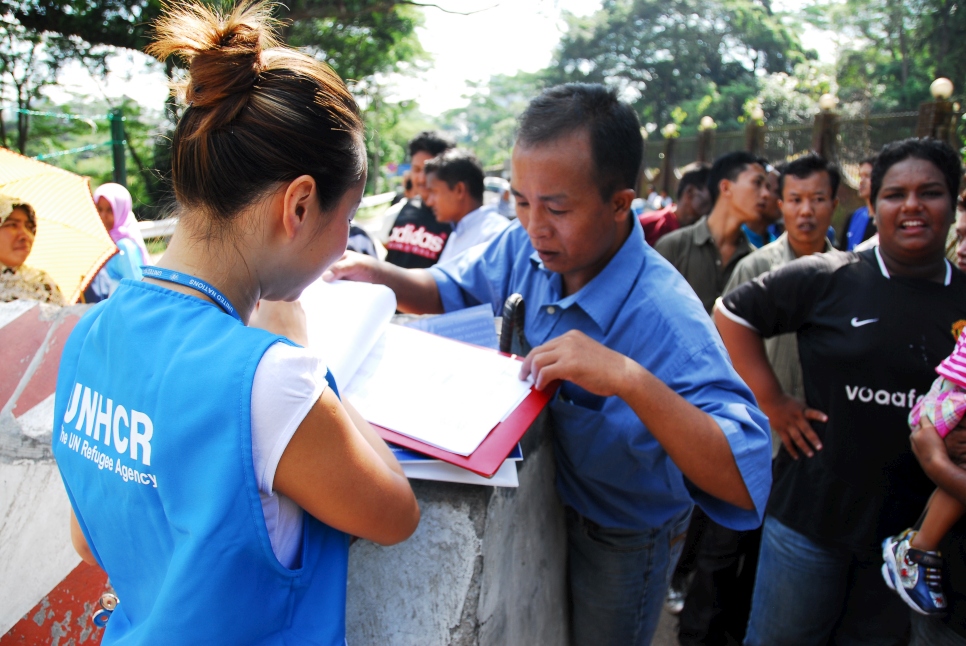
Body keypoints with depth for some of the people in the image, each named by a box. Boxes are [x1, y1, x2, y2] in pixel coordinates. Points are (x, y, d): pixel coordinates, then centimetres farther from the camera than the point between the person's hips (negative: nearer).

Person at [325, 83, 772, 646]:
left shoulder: (665, 318, -36)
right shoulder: (525, 246, -15)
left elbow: (746, 484, -41)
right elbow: (454, 291, 4)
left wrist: (631, 379, -52)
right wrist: (381, 276, -16)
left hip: (620, 542, -5)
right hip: (532, 507, 5)